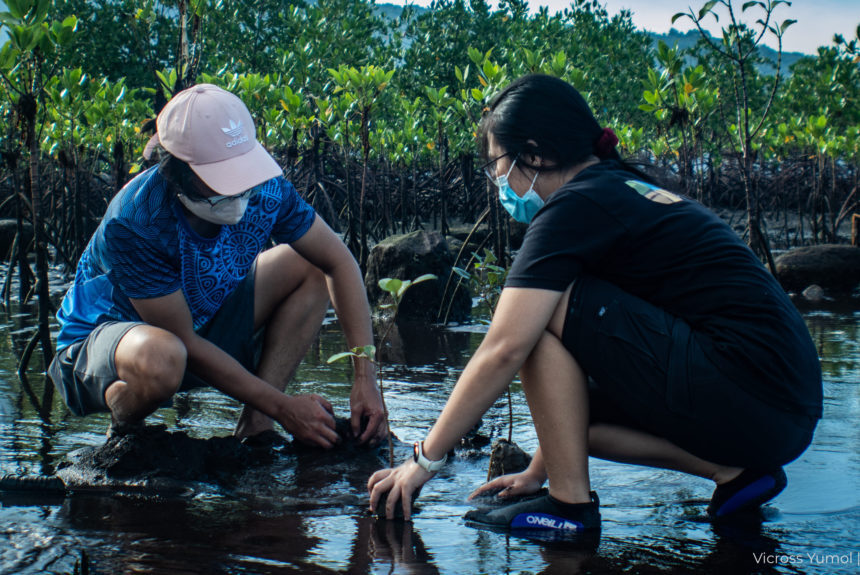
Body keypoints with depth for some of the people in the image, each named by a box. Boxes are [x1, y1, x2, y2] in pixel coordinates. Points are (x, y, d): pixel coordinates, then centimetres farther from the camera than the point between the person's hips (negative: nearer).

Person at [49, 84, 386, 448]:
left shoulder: (263, 187, -20)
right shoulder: (132, 224, -34)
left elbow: (337, 260, -10)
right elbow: (183, 343, -28)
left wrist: (365, 377, -20)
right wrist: (283, 407, -26)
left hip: (202, 326, 6)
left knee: (306, 267, -9)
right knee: (161, 359, -41)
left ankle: (256, 424, -13)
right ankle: (123, 428, -6)